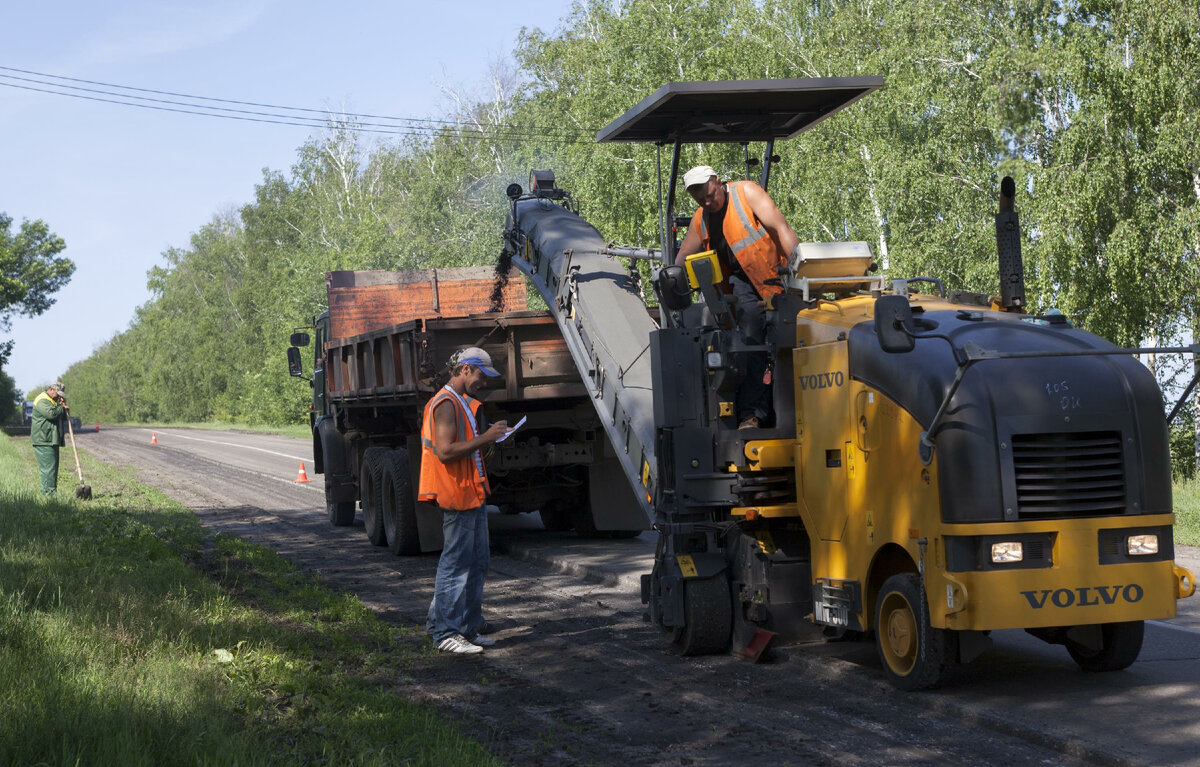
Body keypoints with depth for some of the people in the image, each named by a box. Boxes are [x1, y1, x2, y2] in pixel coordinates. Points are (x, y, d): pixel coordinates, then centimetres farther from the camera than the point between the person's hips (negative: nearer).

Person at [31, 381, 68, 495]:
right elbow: (51, 413, -27)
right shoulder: (42, 400, -10)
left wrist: (64, 406, 6)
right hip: (43, 440, -10)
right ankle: (49, 492, -13)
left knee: (53, 467, 9)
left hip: (52, 440, 10)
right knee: (48, 467, -12)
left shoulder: (53, 401, 22)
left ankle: (52, 492, 12)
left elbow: (64, 417, 24)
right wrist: (62, 408, -9)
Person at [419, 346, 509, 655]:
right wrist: (483, 438, -21)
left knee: (477, 563, 12)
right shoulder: (446, 404, -14)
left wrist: (489, 436, 9)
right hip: (456, 497, -10)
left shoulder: (463, 403, 19)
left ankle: (467, 629, 19)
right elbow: (445, 451, -23)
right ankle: (445, 632, -1)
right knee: (455, 564, -6)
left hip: (472, 495, 11)